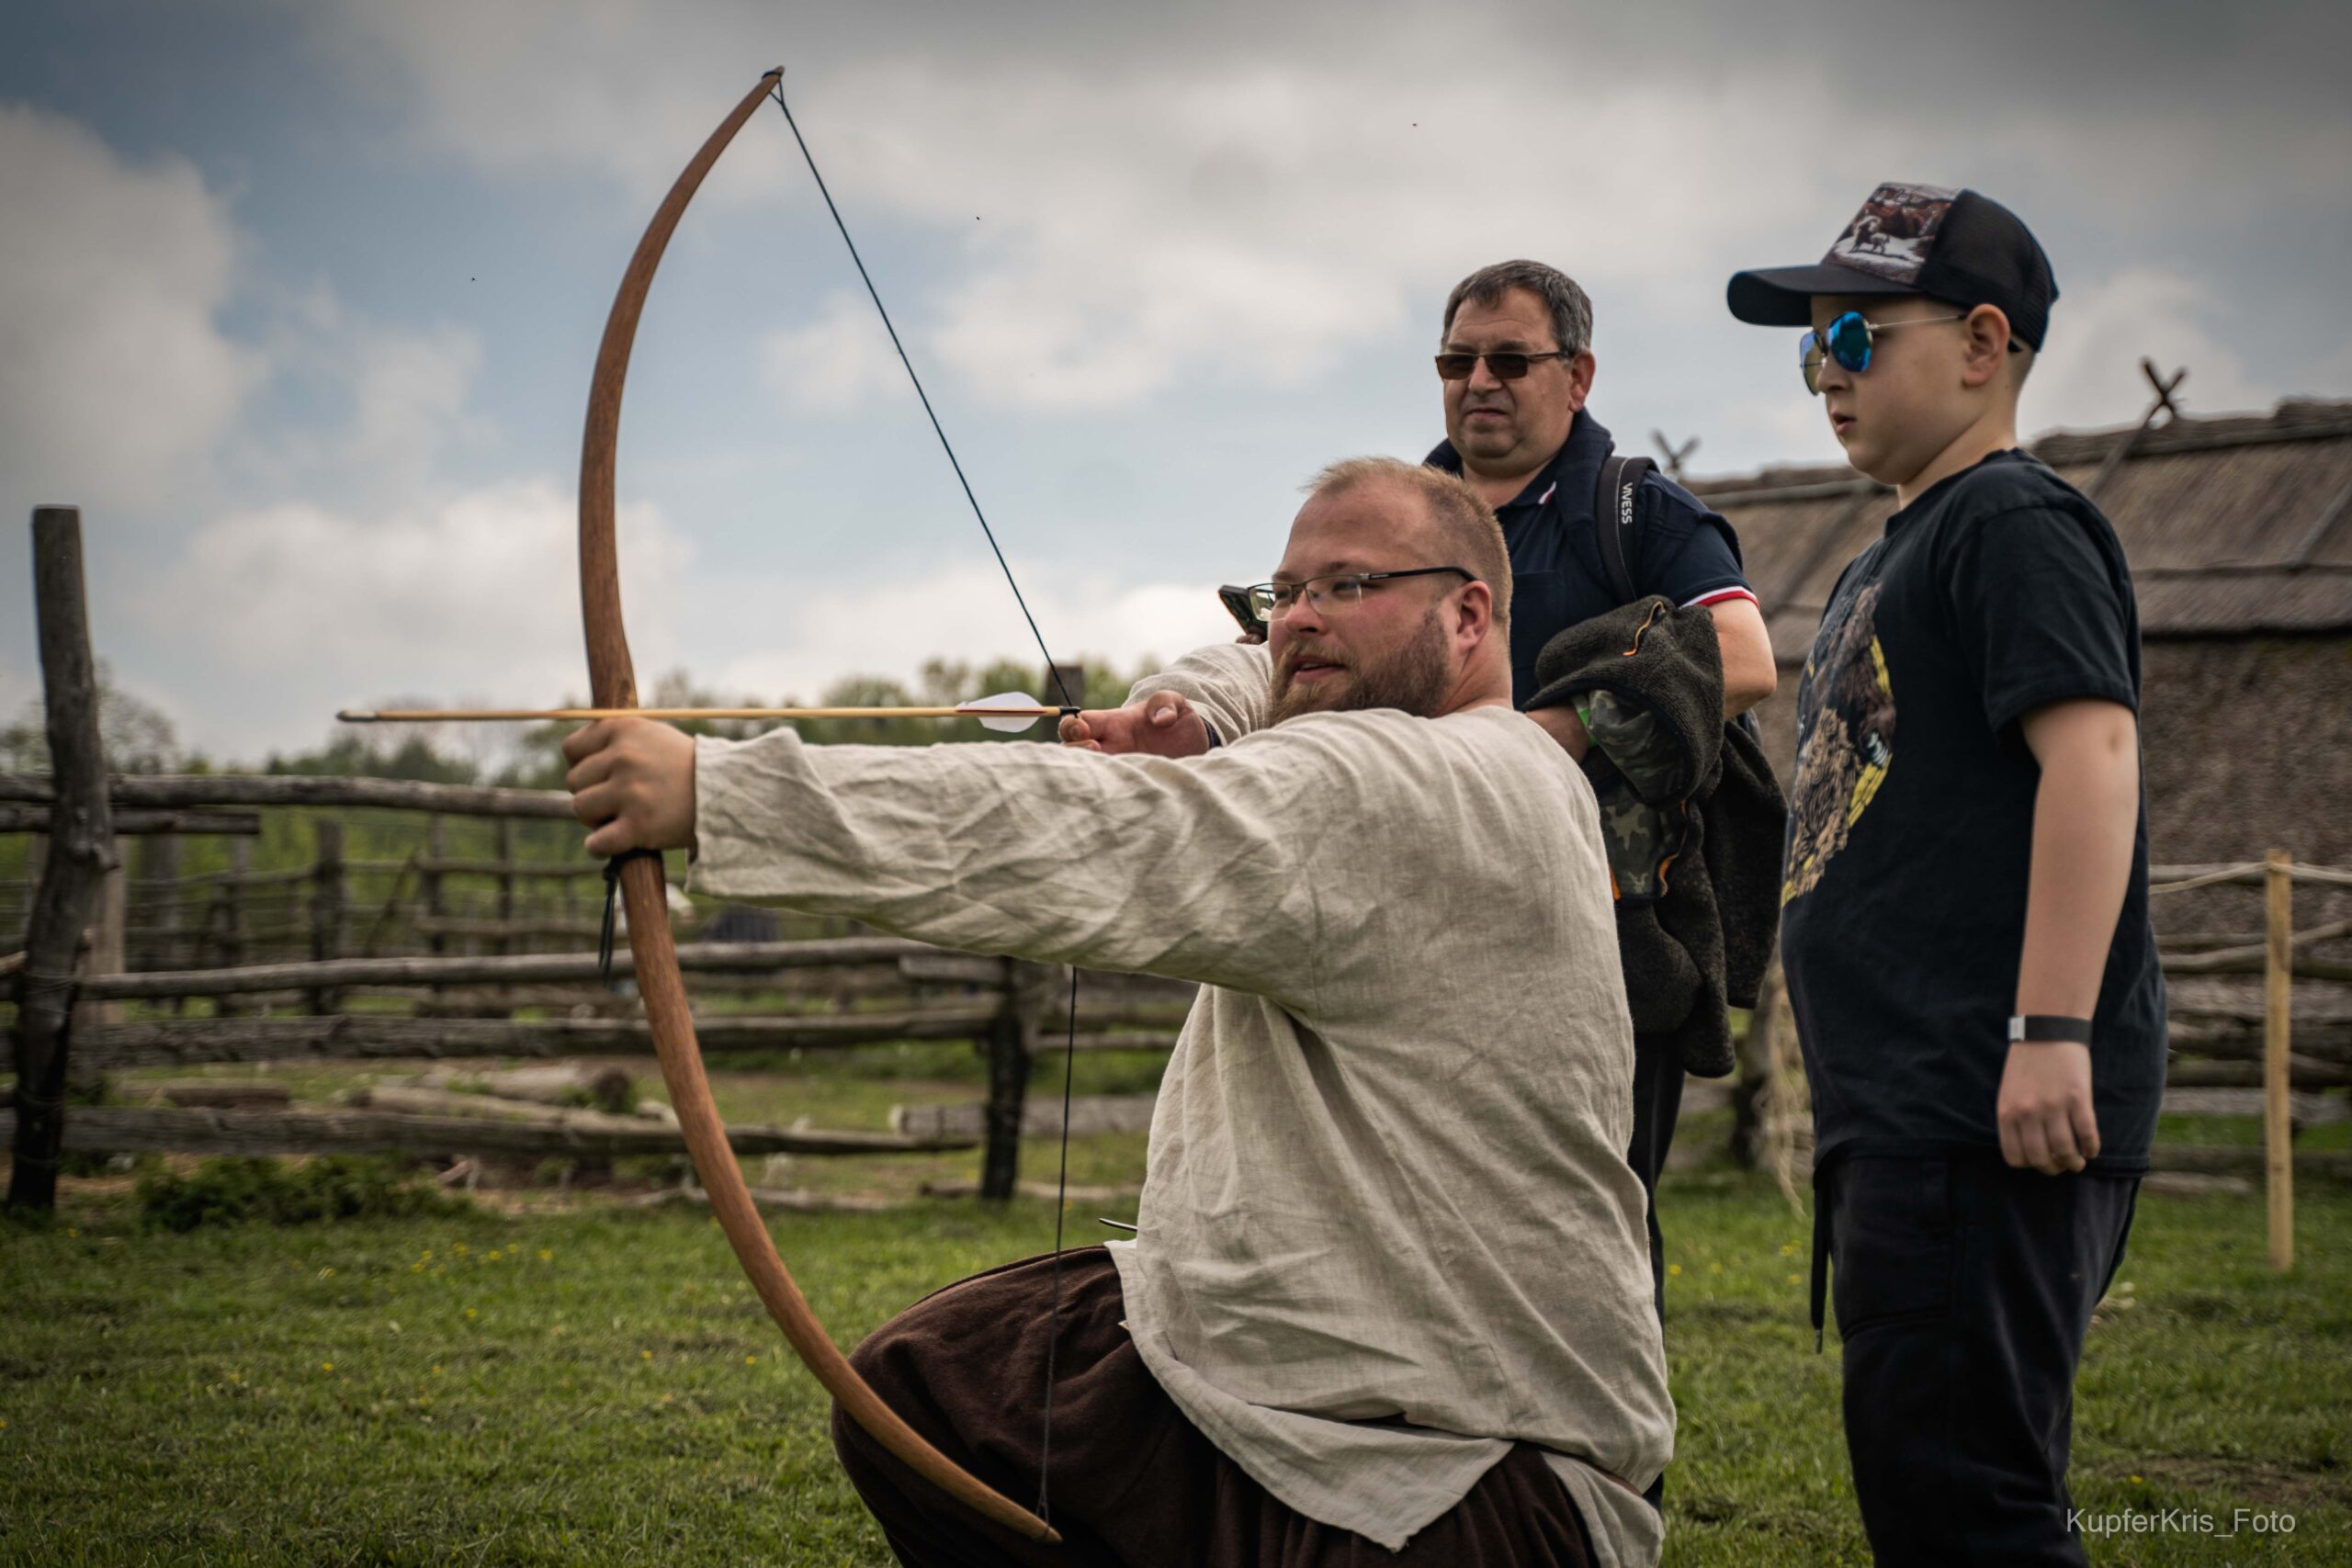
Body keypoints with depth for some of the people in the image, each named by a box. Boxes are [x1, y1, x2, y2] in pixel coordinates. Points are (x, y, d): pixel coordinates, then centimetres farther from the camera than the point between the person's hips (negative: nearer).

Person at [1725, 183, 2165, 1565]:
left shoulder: (2015, 523, -5)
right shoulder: (1892, 562, 24)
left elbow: (2093, 749, -19)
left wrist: (2055, 1029, -27)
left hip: (1993, 1112, -11)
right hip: (1898, 1114, 11)